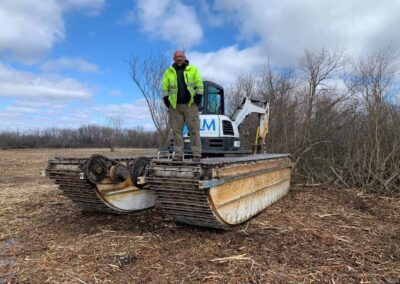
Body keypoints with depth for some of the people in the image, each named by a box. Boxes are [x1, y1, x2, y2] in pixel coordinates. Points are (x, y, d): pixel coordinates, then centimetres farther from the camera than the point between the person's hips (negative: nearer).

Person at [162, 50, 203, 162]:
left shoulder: (193, 69, 9)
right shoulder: (169, 72, 13)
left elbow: (199, 85, 4)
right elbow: (165, 87, 12)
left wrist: (198, 98, -6)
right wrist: (166, 100, 1)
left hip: (190, 105, -2)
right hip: (175, 106, 2)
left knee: (194, 130, -4)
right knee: (177, 131, 2)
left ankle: (196, 154, -1)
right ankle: (178, 154, 7)